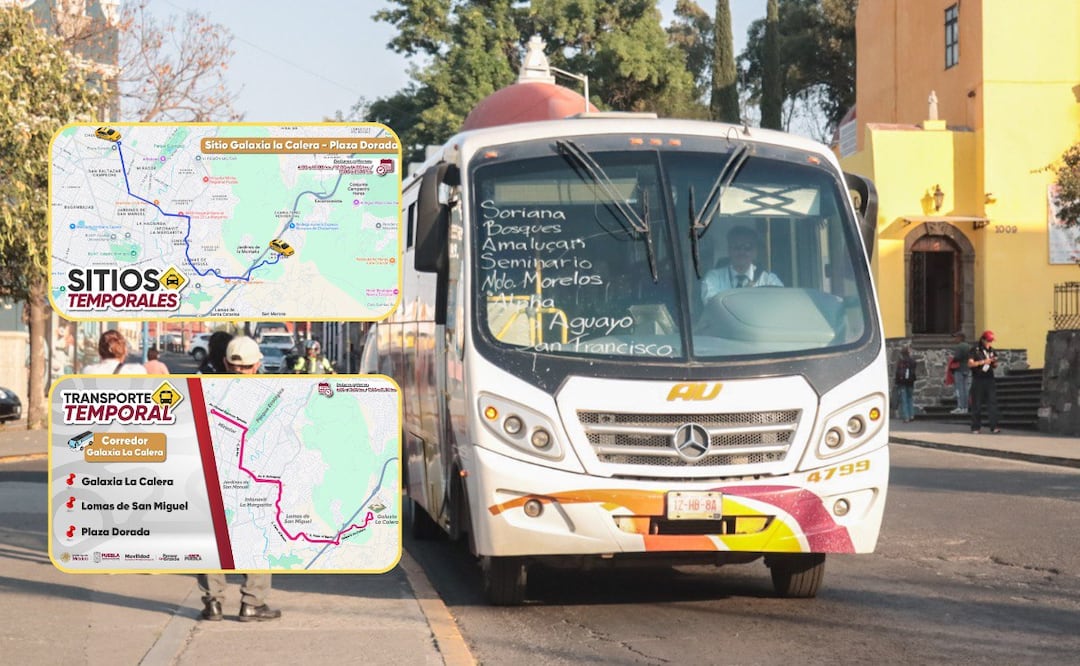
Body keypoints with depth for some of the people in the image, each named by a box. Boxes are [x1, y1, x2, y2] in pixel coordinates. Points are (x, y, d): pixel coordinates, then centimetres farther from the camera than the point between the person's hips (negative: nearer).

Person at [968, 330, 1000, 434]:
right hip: (978, 380, -4)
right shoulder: (975, 350, -1)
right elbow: (970, 363, -9)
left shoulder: (991, 350, 13)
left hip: (989, 379, 4)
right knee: (977, 405, 0)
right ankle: (976, 427, 7)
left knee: (992, 403, -5)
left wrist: (994, 362, -4)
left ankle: (994, 426, -7)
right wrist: (983, 362, -17)